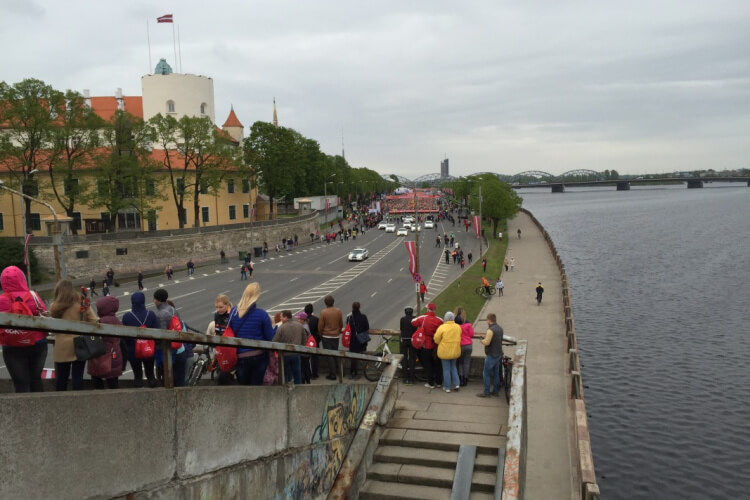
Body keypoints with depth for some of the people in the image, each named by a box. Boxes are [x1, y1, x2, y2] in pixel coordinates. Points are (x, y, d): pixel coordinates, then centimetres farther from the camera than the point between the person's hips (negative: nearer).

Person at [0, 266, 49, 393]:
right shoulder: (32, 296, -8)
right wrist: (42, 333, 13)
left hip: (12, 349, -1)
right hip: (37, 345, 1)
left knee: (21, 383, 7)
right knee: (36, 378, 15)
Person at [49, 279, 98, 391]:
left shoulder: (55, 306, -3)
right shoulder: (83, 303, -2)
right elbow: (94, 322, -5)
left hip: (62, 346, 0)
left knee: (61, 377, 12)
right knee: (78, 376, 6)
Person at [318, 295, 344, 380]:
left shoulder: (323, 312, -14)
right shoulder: (338, 311, -3)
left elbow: (320, 326, -10)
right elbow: (341, 324, 7)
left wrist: (320, 335, 7)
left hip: (326, 336, -4)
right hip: (336, 336, 4)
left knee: (329, 355, 1)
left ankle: (332, 374, 1)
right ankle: (336, 370, 31)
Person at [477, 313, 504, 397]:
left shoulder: (491, 330, -21)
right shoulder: (500, 328, 6)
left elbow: (486, 343, -24)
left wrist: (481, 340, -5)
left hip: (491, 355, -8)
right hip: (498, 354, 8)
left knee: (486, 374, 1)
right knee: (496, 373, 15)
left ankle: (486, 392, 4)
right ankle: (496, 391, 22)